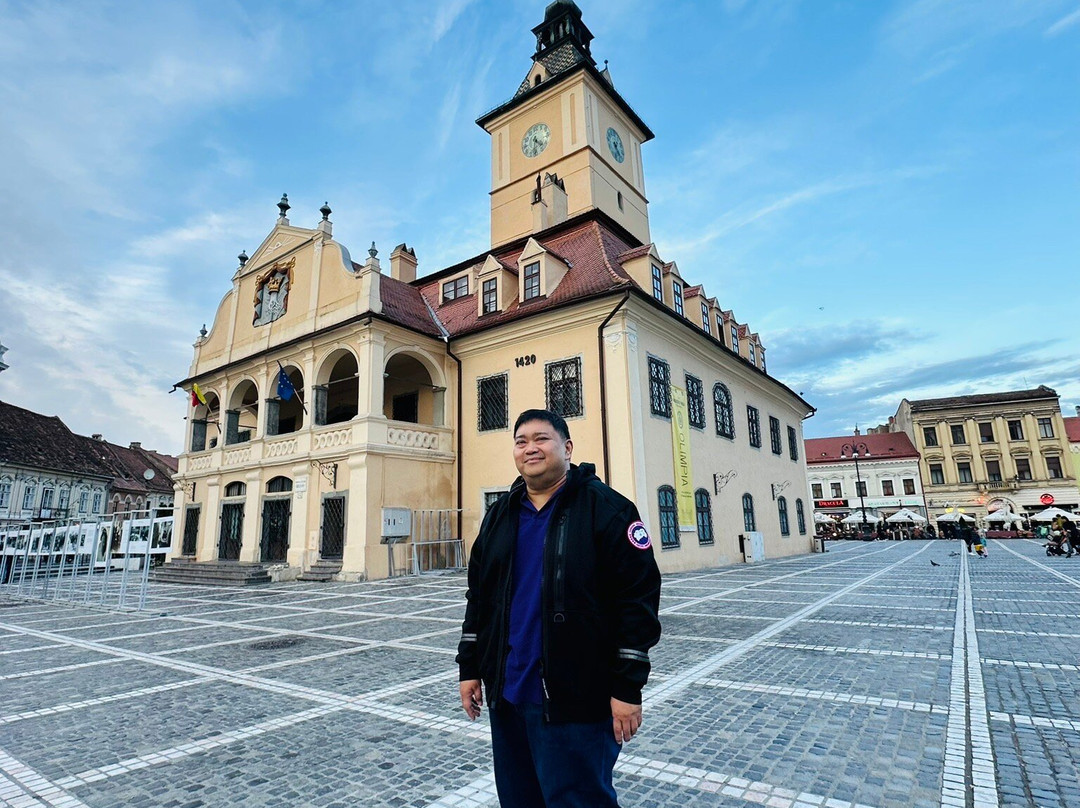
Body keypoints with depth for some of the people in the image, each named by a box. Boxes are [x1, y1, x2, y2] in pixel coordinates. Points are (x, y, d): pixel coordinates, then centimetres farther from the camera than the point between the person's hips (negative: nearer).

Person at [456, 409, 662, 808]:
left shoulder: (606, 507, -10)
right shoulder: (500, 515, 8)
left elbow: (639, 598, -13)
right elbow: (478, 596, 14)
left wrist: (628, 686, -13)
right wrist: (469, 667, 12)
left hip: (575, 699, -6)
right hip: (506, 693, 6)